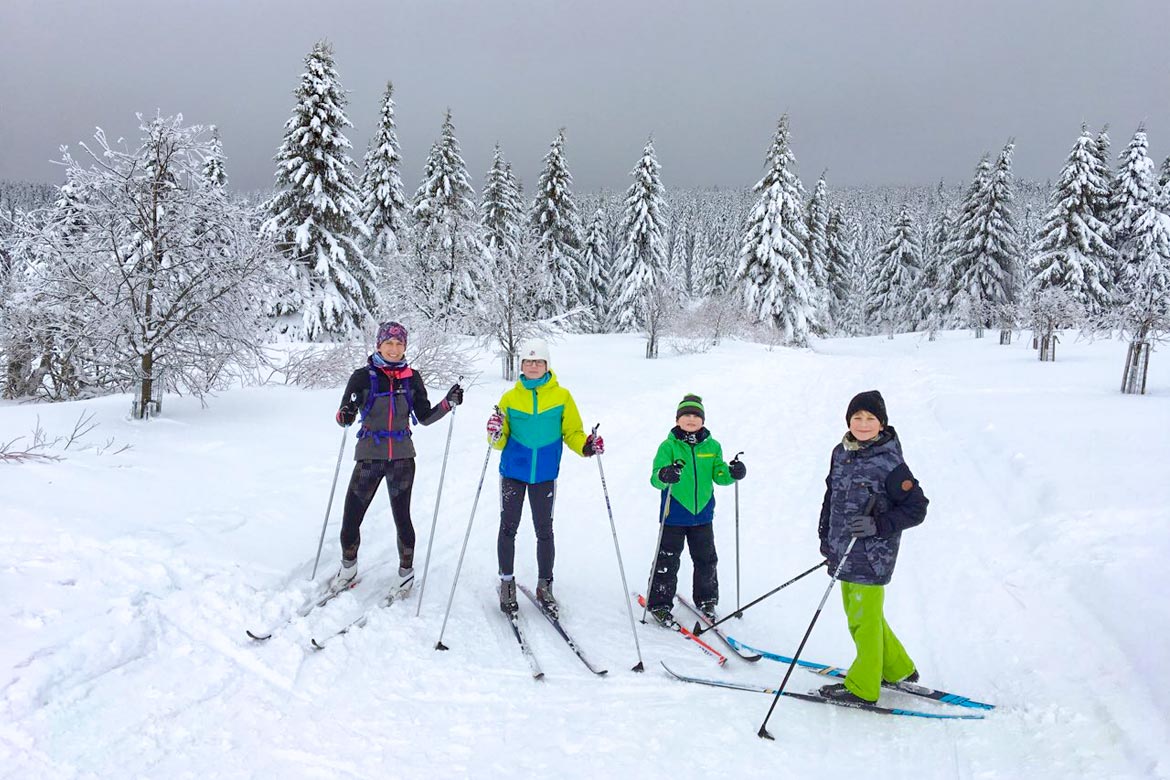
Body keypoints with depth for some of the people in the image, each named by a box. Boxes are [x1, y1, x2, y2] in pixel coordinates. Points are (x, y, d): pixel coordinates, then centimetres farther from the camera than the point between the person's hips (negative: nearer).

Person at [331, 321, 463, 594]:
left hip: (402, 458, 1)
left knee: (402, 518, 6)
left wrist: (449, 402, -5)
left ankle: (406, 571, 27)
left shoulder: (412, 377, 3)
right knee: (351, 519, 0)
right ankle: (348, 568, 26)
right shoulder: (363, 376, -4)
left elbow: (424, 417, 8)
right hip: (369, 457, -1)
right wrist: (346, 414, -27)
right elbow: (343, 419, -4)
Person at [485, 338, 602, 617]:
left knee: (544, 531, 6)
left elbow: (572, 432, 3)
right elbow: (501, 441, 4)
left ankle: (544, 586, 19)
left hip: (545, 474, 0)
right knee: (508, 528, 4)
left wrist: (586, 446, -17)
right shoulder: (510, 398, 2)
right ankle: (506, 582, 20)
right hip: (513, 471, 1)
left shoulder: (562, 396, -1)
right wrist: (496, 435, -19)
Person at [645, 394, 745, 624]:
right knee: (667, 561, 1)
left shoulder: (712, 446, 3)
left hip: (703, 512, 4)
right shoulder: (668, 446, -9)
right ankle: (659, 603, 14)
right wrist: (664, 476, -41)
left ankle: (706, 600, 34)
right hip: (674, 514, -4)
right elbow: (656, 477, -18)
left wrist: (732, 472, -20)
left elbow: (719, 473, 1)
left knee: (706, 559, 15)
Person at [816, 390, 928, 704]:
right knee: (857, 615, 19)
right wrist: (826, 538, 18)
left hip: (871, 556, -7)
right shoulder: (841, 453, 4)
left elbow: (916, 508, -12)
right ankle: (897, 669, 38)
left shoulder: (889, 463, -16)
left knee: (864, 619, 4)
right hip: (844, 552, 8)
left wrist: (877, 525, -22)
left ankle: (863, 686, 22)